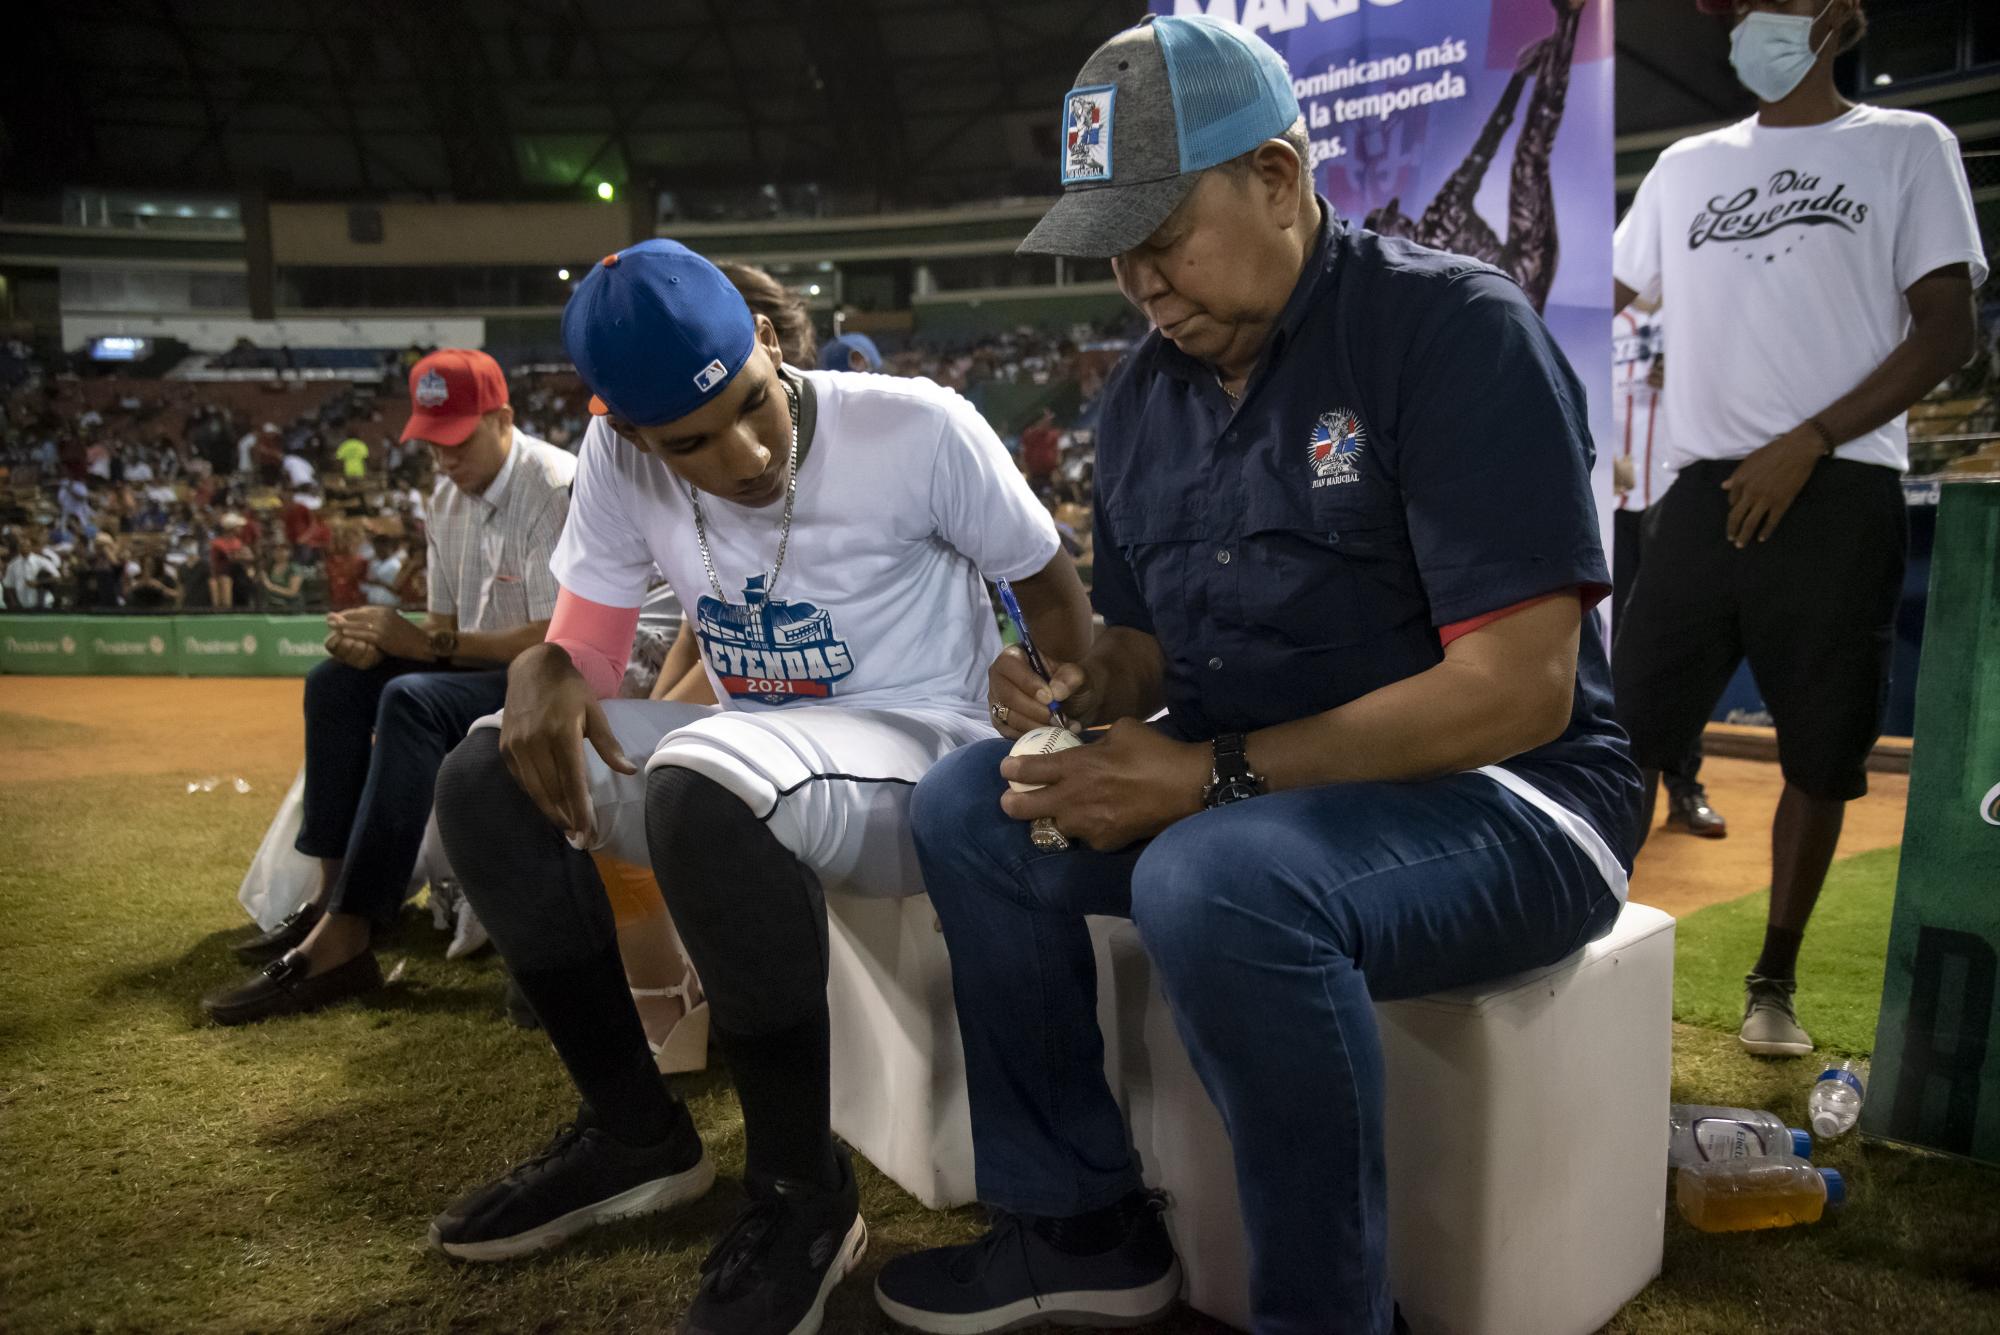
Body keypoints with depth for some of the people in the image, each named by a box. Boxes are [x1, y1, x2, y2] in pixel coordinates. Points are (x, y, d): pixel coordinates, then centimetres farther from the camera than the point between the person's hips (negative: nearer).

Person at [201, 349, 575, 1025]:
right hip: (483, 665, 10)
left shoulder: (557, 487, -17)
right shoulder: (448, 499, 11)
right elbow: (447, 626, 13)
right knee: (339, 681, 2)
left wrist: (425, 645, -23)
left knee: (412, 699, -30)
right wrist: (380, 641, -10)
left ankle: (344, 942, -29)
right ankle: (334, 889, 1)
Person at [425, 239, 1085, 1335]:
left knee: (703, 787, -35)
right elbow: (588, 641, 2)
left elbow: (1053, 593, -8)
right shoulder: (618, 461, -5)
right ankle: (635, 1134, 5)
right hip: (748, 752, 6)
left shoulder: (918, 428, -17)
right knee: (486, 778, -7)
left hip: (919, 746, -6)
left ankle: (804, 1194, -16)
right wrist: (545, 670, -22)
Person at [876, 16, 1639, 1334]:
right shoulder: (1148, 392, 8)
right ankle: (1082, 1224, 7)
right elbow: (1148, 638, 16)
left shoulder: (1453, 327, -15)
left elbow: (1518, 688, -22)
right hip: (1239, 793, 8)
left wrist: (1209, 777, -24)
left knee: (1221, 877, -35)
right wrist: (1083, 688, -9)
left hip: (1501, 796, -7)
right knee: (968, 809, -3)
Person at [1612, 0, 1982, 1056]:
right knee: (1630, 726, -4)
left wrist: (1807, 443, -11)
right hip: (1707, 491, 2)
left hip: (1839, 495, -2)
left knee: (1821, 757, 4)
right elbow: (1598, 296, 21)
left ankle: (1774, 981, 18)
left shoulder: (1904, 146, 8)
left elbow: (1948, 330, 1)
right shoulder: (1687, 166, 17)